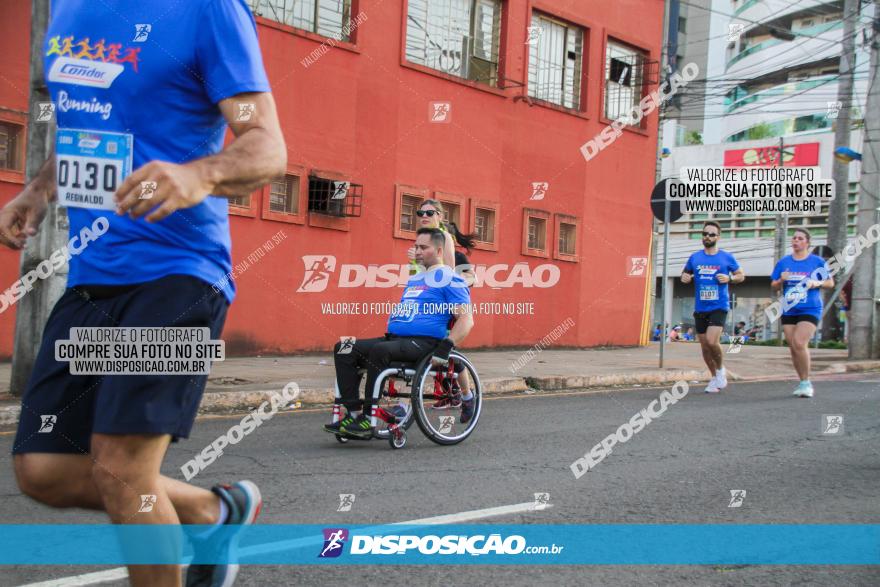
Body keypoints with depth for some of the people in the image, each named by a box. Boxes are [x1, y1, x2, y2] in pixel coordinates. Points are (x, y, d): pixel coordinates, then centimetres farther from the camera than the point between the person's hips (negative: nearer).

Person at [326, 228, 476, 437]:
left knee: (379, 350, -37)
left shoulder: (449, 279, -1)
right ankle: (353, 413, -13)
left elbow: (466, 319, -10)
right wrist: (389, 331, 23)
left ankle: (367, 420, -30)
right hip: (395, 339, 9)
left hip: (424, 342, -9)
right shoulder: (414, 279, 26)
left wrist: (444, 349, -20)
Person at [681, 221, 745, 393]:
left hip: (719, 307, -4)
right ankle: (715, 378, 26)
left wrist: (729, 278, -11)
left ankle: (721, 370, 6)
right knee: (704, 346, 8)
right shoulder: (695, 257, 6)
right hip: (700, 308, 4)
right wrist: (685, 277, -4)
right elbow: (685, 274, 20)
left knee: (711, 340, -21)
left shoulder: (726, 257, -1)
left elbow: (741, 275, 9)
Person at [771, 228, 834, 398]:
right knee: (793, 347, 5)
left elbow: (831, 283, 7)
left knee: (799, 343, -20)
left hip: (810, 310, -4)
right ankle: (803, 382, 20)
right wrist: (781, 280, -9)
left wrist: (818, 283, -13)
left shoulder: (817, 261, 1)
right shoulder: (783, 262, 9)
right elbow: (774, 286, 13)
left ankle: (806, 382, -6)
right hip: (789, 311, 4)